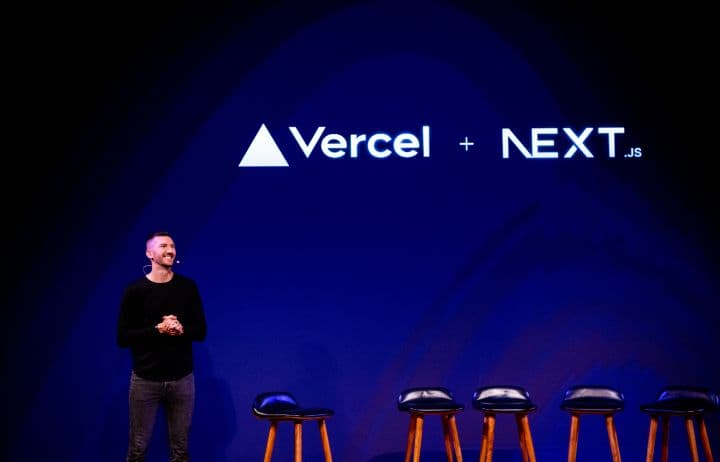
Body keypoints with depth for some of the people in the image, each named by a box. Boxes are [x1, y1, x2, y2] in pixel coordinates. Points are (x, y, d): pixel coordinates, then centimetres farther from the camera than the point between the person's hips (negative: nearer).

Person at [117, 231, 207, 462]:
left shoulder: (188, 287, 2)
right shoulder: (135, 290, -4)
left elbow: (200, 331, 4)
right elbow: (123, 337, -6)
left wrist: (181, 329, -16)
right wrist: (157, 329, -18)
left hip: (182, 378, 2)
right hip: (145, 379, -2)